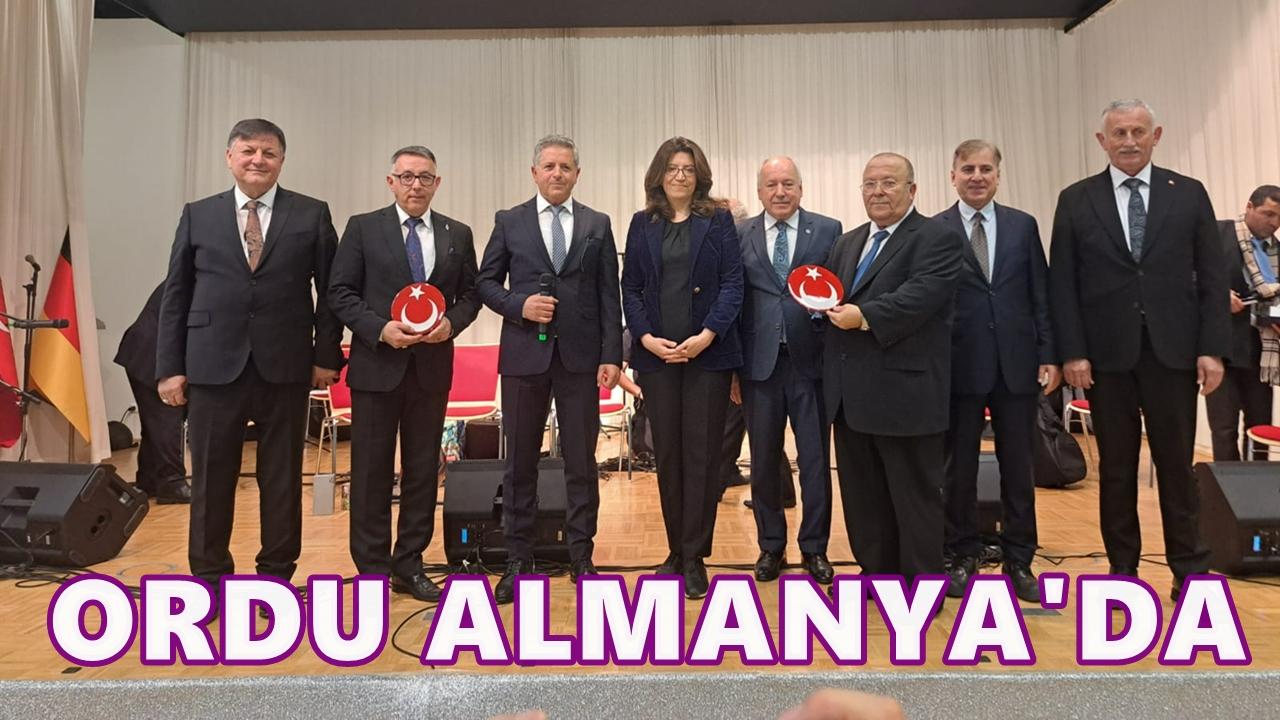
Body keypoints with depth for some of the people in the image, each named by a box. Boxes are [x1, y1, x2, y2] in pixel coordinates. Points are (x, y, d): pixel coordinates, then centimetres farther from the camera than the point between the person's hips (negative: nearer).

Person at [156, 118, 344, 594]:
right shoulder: (198, 215, 9)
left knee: (282, 476, 7)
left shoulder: (312, 215, 4)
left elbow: (330, 290, 3)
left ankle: (276, 577, 21)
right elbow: (176, 296, 8)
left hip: (286, 367, -1)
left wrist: (327, 355, -2)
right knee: (211, 477, 8)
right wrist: (170, 367, 3)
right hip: (214, 366, 1)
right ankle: (209, 578, 23)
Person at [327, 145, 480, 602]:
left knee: (423, 469, 8)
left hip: (432, 365, 3)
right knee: (372, 471, 4)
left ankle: (409, 566, 21)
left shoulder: (458, 235, 9)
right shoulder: (363, 228, 2)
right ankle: (372, 569, 17)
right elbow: (340, 292, -1)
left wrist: (452, 322, -10)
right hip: (377, 364, -2)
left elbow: (470, 293, 10)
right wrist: (380, 329, -15)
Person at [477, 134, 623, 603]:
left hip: (580, 356, 0)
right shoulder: (509, 222, 7)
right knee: (521, 461, 7)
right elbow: (486, 282, 8)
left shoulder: (598, 225, 8)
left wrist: (611, 355, -4)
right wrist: (519, 305, -11)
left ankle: (581, 557, 19)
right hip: (525, 353, 0)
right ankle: (518, 561, 19)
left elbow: (609, 296, 4)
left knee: (581, 460, 5)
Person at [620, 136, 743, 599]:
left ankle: (694, 557, 7)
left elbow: (732, 283, -1)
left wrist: (708, 335, -14)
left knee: (702, 452, -1)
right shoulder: (642, 224, 12)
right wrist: (645, 336, -8)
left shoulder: (718, 221, 6)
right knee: (667, 452, 6)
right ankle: (676, 550, 18)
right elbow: (630, 287, 7)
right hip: (656, 353, 2)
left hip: (708, 353, -2)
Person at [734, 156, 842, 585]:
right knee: (763, 460, 9)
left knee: (816, 458, 6)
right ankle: (770, 546, 24)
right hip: (759, 362, 1)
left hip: (811, 360, 0)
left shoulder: (828, 230, 5)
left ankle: (814, 548, 22)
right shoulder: (739, 236, 6)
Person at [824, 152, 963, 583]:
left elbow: (921, 295, -20)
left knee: (915, 493, 4)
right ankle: (876, 573, 28)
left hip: (905, 390, -7)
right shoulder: (848, 243, 20)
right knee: (862, 492, 15)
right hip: (852, 393, 8)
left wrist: (864, 315, -24)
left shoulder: (938, 239, -4)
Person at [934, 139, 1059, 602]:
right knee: (959, 468, 7)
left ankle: (1019, 561, 22)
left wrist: (1049, 355, 0)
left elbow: (1041, 295, 7)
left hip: (1017, 364, 2)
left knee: (1019, 467, 9)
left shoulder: (1023, 226, 8)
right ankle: (962, 558, 21)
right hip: (959, 366, -2)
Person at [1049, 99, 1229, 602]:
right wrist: (1072, 352, -7)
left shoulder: (1189, 194, 7)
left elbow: (1212, 278, 5)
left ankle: (1189, 568, 19)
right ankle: (1123, 567, 19)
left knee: (1176, 462, 7)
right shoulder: (1076, 201, 5)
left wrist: (1212, 348, -3)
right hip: (1107, 353, 0)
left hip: (1173, 350, 1)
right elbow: (1062, 283, 1)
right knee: (1115, 466, 7)